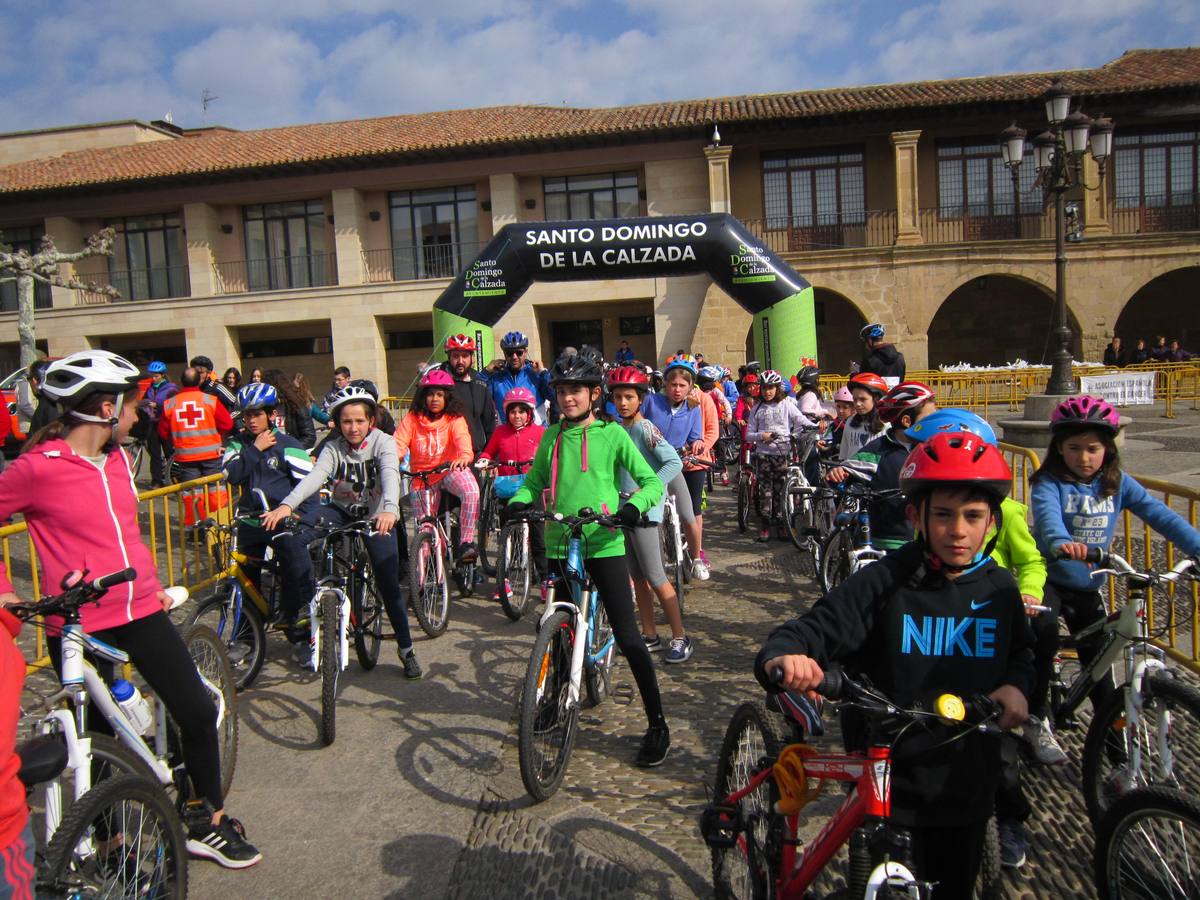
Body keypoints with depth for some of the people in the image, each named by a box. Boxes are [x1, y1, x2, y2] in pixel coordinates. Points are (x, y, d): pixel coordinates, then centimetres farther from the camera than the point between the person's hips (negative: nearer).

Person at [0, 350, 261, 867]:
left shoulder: (118, 459, 9)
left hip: (141, 612, 6)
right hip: (79, 625, -6)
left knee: (199, 711, 5)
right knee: (98, 739, 8)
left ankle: (210, 825, 22)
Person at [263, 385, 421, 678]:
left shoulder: (383, 442, -14)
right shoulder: (333, 448, -8)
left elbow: (390, 475, -32)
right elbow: (314, 477, -24)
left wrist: (389, 509, -53)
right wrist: (287, 505, -44)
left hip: (377, 518, -2)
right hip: (343, 511, 2)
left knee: (389, 585, -6)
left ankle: (406, 649, 11)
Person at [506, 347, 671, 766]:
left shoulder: (612, 433, -3)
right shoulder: (551, 436, 9)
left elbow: (651, 480, -5)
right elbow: (535, 480, 14)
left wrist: (634, 505, -26)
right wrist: (518, 500, -8)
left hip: (604, 544, -4)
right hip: (559, 545, 4)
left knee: (627, 637, -5)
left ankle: (657, 724, 4)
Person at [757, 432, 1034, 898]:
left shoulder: (999, 588, -3)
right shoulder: (884, 583, -18)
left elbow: (1021, 651, 15)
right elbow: (814, 629, -24)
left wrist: (1016, 684, -6)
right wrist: (782, 657, -46)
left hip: (969, 785, 5)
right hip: (894, 780, -4)